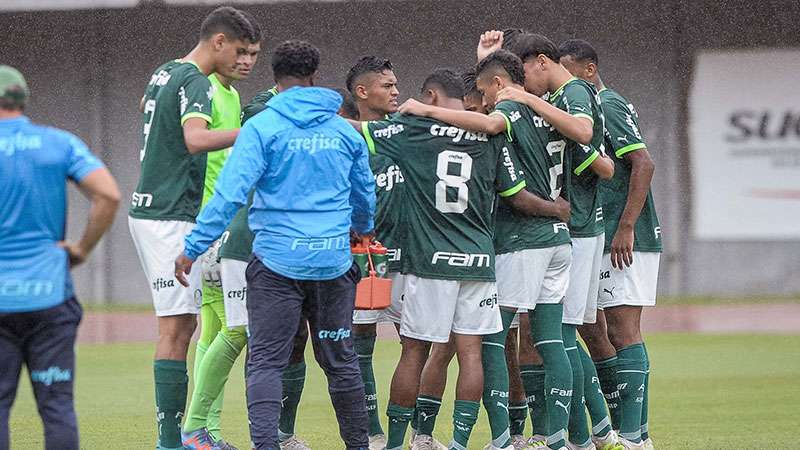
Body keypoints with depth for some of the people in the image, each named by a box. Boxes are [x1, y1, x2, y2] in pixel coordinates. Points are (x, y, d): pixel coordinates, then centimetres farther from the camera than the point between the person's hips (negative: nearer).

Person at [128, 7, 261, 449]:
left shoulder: (164, 73, 14)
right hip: (170, 217, -10)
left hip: (151, 209, 10)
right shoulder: (195, 82, -15)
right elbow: (195, 139, -34)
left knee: (182, 324, 12)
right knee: (175, 328, -10)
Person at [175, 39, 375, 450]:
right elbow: (366, 196, 20)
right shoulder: (344, 131, 7)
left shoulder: (262, 127, -7)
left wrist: (193, 248, -11)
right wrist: (362, 229, 43)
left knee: (266, 362, -3)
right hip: (333, 262, 4)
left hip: (277, 261, -4)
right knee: (341, 361, 15)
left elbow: (230, 193, -16)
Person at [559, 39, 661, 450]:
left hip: (624, 242, -10)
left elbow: (643, 164, -20)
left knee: (622, 331, -11)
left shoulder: (608, 106, -11)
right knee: (589, 328, 11)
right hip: (597, 240, 10)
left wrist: (626, 228, -24)